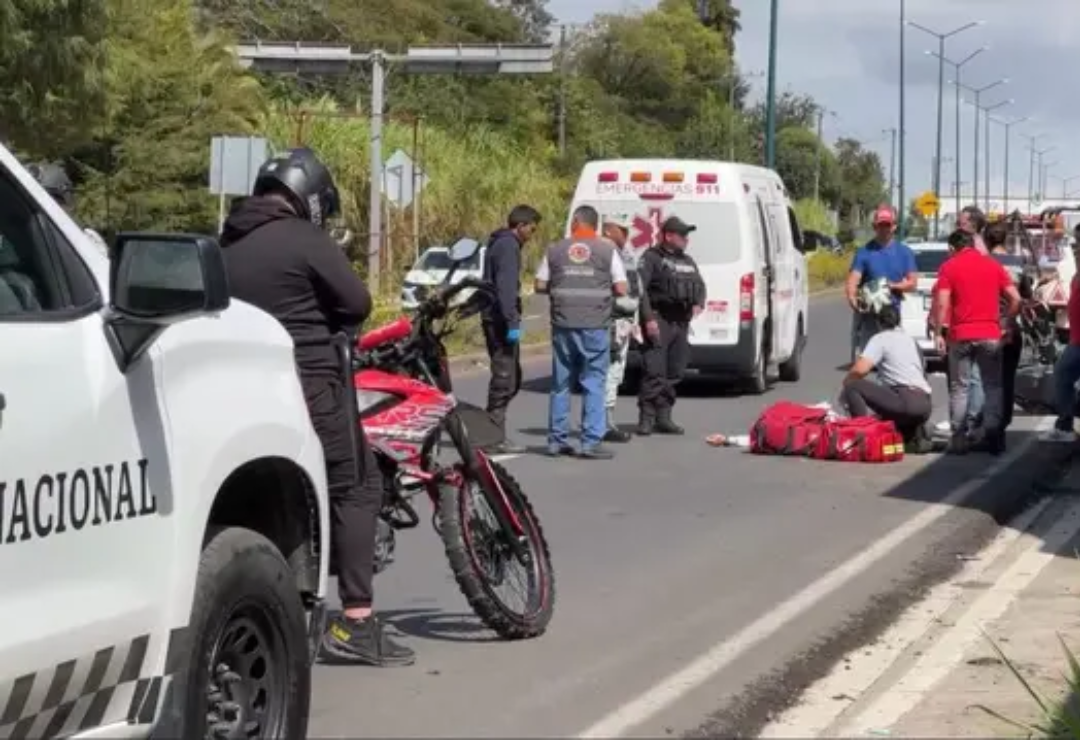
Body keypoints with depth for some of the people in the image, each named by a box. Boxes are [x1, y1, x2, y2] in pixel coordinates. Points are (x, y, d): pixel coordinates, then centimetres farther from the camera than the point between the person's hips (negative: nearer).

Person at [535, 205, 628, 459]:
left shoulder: (556, 250, 4)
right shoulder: (607, 250, -2)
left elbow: (540, 285, 5)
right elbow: (621, 289, -4)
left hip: (563, 325, 3)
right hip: (595, 325, -3)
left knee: (560, 383, 12)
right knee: (594, 383, 1)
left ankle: (556, 440, 15)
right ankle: (591, 442, -3)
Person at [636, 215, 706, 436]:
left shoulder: (688, 261, 20)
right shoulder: (652, 258, -3)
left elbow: (700, 285, 26)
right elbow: (640, 289, -12)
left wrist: (699, 303, 3)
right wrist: (648, 318, -20)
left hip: (681, 323, 8)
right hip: (659, 321, -8)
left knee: (674, 373, 9)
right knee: (654, 371, -12)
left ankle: (664, 418, 15)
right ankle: (646, 418, -9)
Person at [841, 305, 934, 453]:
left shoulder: (880, 339, 2)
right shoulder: (910, 339, 25)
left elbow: (859, 370, -11)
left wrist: (846, 382, 10)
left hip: (906, 401, -8)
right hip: (925, 405, 8)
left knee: (853, 387, -6)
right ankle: (916, 435, 13)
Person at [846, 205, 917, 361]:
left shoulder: (904, 252, 11)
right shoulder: (864, 252, 3)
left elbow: (912, 282, 8)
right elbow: (853, 280, -9)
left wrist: (893, 286, -11)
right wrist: (853, 298, -30)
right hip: (867, 313, -2)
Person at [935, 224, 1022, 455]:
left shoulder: (949, 266, -1)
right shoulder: (994, 265, 7)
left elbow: (942, 303, -10)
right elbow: (1015, 299, 2)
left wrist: (939, 332, -5)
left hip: (961, 335, -2)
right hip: (990, 335, 2)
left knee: (959, 388, 6)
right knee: (993, 387, 10)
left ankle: (958, 438, 3)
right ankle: (993, 436, 6)